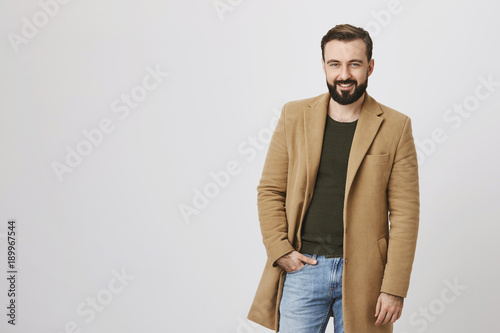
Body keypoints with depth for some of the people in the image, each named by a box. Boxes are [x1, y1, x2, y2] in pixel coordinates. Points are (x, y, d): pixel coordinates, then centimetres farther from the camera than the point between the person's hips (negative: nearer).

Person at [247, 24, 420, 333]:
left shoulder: (395, 127, -2)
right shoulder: (294, 116, 3)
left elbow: (405, 212, -4)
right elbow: (270, 190, 6)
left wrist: (394, 288, -8)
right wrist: (279, 250, -6)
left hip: (363, 274, -1)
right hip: (302, 266, 1)